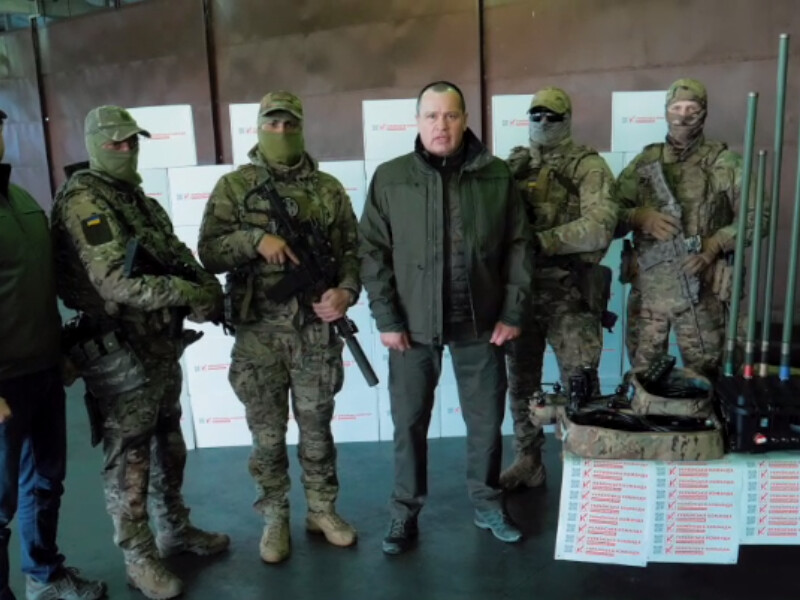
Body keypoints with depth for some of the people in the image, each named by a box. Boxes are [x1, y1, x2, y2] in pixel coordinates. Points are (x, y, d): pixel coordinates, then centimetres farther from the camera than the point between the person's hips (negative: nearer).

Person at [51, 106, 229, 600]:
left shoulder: (139, 199, 13)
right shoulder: (84, 203, -15)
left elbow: (178, 257, 11)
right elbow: (116, 282, -25)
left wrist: (206, 287, -9)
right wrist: (188, 293, -24)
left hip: (162, 345, 9)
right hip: (120, 354, -9)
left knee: (168, 445, 20)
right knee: (129, 459, 5)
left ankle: (175, 530, 38)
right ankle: (140, 558, 21)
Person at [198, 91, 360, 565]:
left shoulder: (329, 188, 5)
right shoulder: (233, 187, 1)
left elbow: (352, 249, 4)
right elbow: (209, 253, -5)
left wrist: (346, 291, -14)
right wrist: (255, 238, -21)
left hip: (316, 330, 1)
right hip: (258, 333, -1)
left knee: (317, 426, 14)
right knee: (267, 433, 12)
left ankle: (323, 510, 32)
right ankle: (275, 518, 30)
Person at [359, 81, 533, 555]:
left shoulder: (498, 176, 1)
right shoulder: (389, 178, -1)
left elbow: (519, 247, 3)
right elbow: (373, 253, -2)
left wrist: (512, 312, -1)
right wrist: (386, 318, -7)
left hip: (480, 324, 1)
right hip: (412, 326, -1)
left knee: (487, 421, 13)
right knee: (409, 424, 9)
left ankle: (488, 504, 34)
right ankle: (406, 513, 28)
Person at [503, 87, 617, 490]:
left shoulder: (588, 165, -2)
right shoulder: (514, 165, 13)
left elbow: (600, 226, -15)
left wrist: (543, 240, -20)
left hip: (569, 290, -4)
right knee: (521, 380, 12)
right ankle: (527, 462, 27)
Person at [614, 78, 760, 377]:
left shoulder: (724, 163, 0)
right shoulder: (644, 162, 8)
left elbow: (755, 216, -4)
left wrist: (713, 247, -15)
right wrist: (640, 216, -14)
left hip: (699, 287, -2)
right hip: (647, 286, 3)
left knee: (703, 375, 6)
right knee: (642, 372, 12)